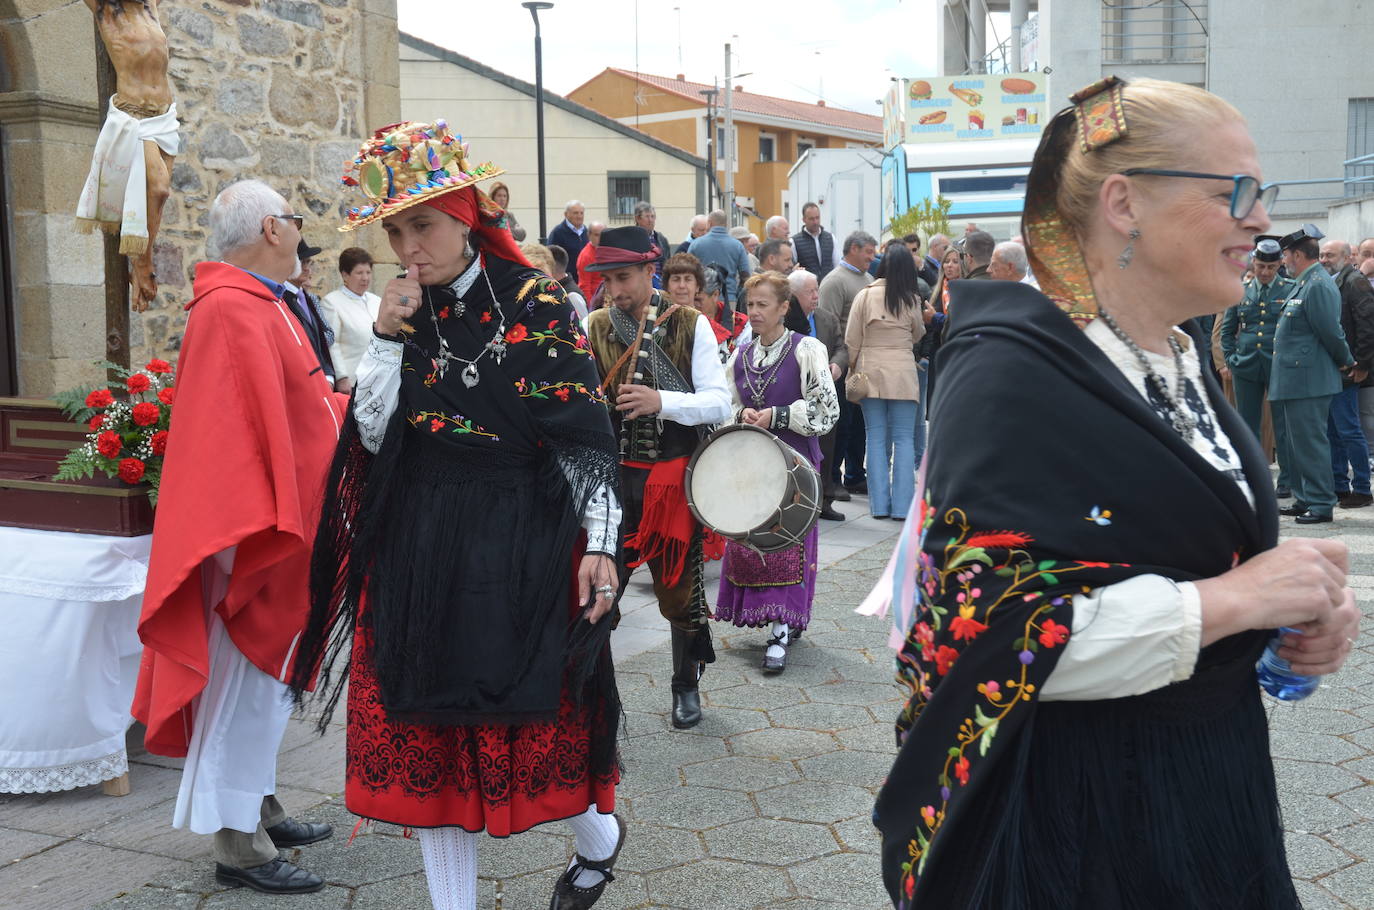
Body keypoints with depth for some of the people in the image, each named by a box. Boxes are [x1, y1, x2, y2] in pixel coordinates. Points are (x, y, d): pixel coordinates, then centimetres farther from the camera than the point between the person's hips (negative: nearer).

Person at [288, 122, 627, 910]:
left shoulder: (534, 304, -8)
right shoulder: (403, 312, 6)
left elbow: (586, 439, -8)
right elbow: (373, 436, 1)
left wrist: (598, 543, -16)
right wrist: (387, 339, -9)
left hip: (519, 547, -4)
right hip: (415, 550, 5)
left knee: (529, 728, 4)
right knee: (426, 735, 9)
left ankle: (599, 835, 37)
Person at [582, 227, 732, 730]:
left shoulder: (691, 325, -2)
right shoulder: (594, 327, 3)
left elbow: (719, 403, -10)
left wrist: (661, 401, -26)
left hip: (674, 479, 0)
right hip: (612, 478, 1)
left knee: (681, 590, 13)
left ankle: (686, 687, 33)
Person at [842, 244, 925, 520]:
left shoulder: (864, 296, -4)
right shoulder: (911, 300, -4)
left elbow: (851, 340, -1)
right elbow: (918, 335, 11)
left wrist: (853, 368, 12)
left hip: (870, 373, 1)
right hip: (903, 375, -1)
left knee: (876, 438, 7)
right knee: (904, 439, 5)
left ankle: (879, 504, 7)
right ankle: (902, 506, 2)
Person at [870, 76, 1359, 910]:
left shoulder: (1180, 356, 6)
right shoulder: (1012, 371, -21)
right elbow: (987, 631, -27)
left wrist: (1306, 607, -2)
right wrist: (1229, 600, -24)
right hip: (1072, 816, -8)